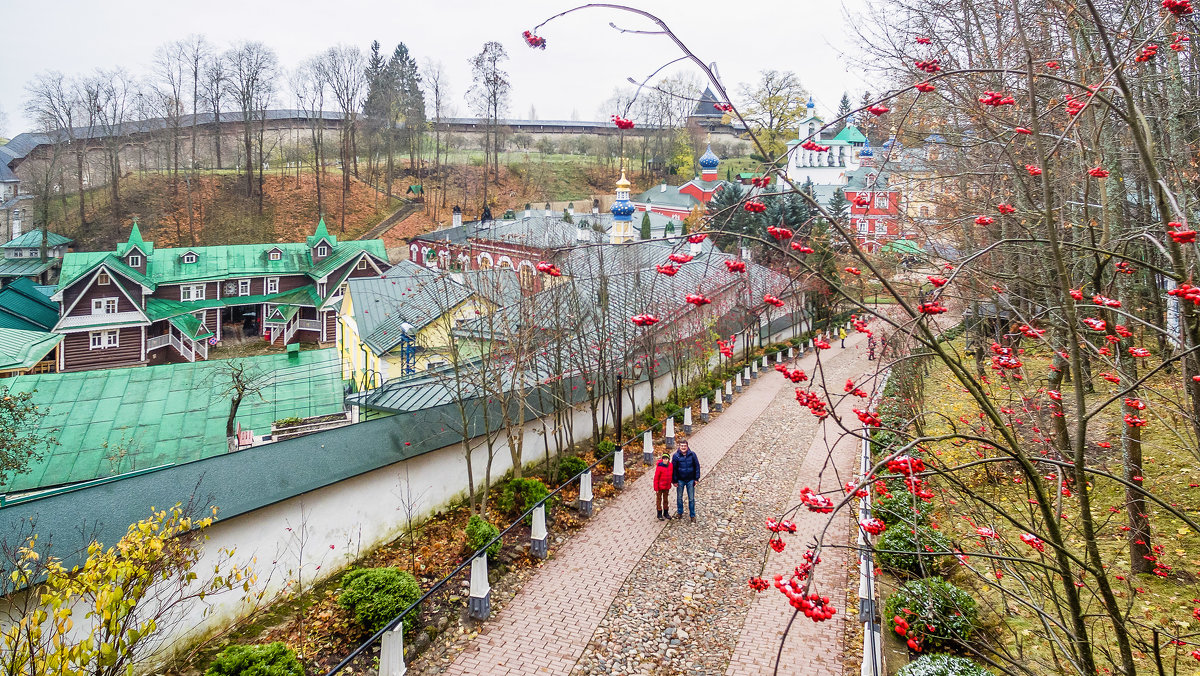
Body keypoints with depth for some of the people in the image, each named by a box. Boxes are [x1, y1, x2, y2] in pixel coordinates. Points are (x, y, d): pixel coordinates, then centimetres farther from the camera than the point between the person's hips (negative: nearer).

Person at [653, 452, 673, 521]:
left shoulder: (670, 465, -5)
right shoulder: (659, 467, -21)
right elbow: (656, 478, -16)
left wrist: (670, 484, 14)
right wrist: (656, 488, -14)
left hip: (667, 487, 6)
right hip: (660, 487, -6)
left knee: (666, 499, 18)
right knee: (659, 500, 8)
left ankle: (666, 513, 32)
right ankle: (659, 514, 18)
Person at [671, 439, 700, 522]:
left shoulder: (692, 455, -8)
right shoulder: (676, 456, -10)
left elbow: (697, 466, 0)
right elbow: (673, 469, -3)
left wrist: (696, 478, -1)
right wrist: (674, 481, -3)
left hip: (690, 480, 0)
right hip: (680, 480, 0)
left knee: (691, 499, 6)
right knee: (679, 498, 14)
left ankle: (692, 515, 17)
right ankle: (679, 513, 31)